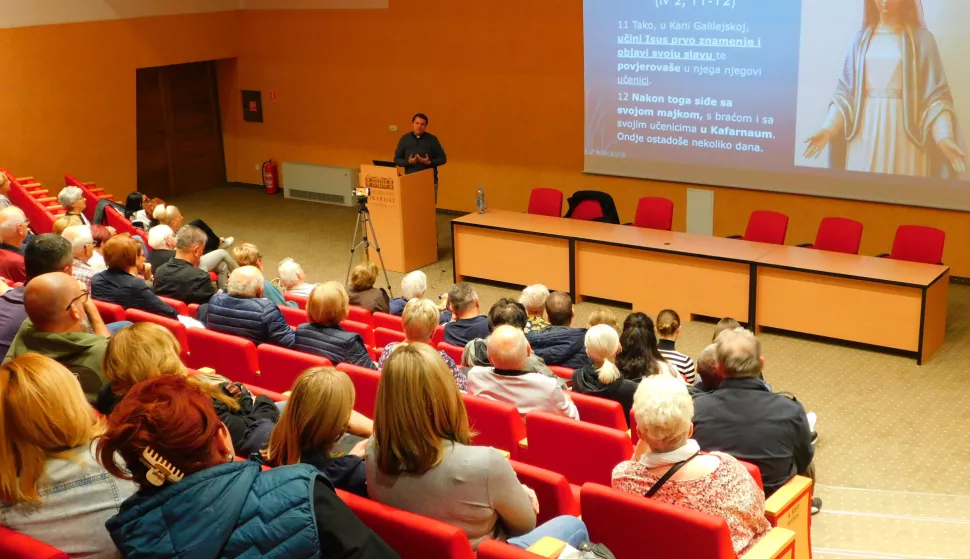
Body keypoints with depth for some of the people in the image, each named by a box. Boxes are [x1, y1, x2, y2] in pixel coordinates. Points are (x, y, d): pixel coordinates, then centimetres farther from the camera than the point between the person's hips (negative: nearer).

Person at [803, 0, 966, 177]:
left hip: (904, 134, -2)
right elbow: (845, 91, 9)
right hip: (864, 134, 2)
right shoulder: (861, 39, 11)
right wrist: (828, 129, -6)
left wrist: (944, 138, -15)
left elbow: (936, 95, -1)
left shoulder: (921, 38, 3)